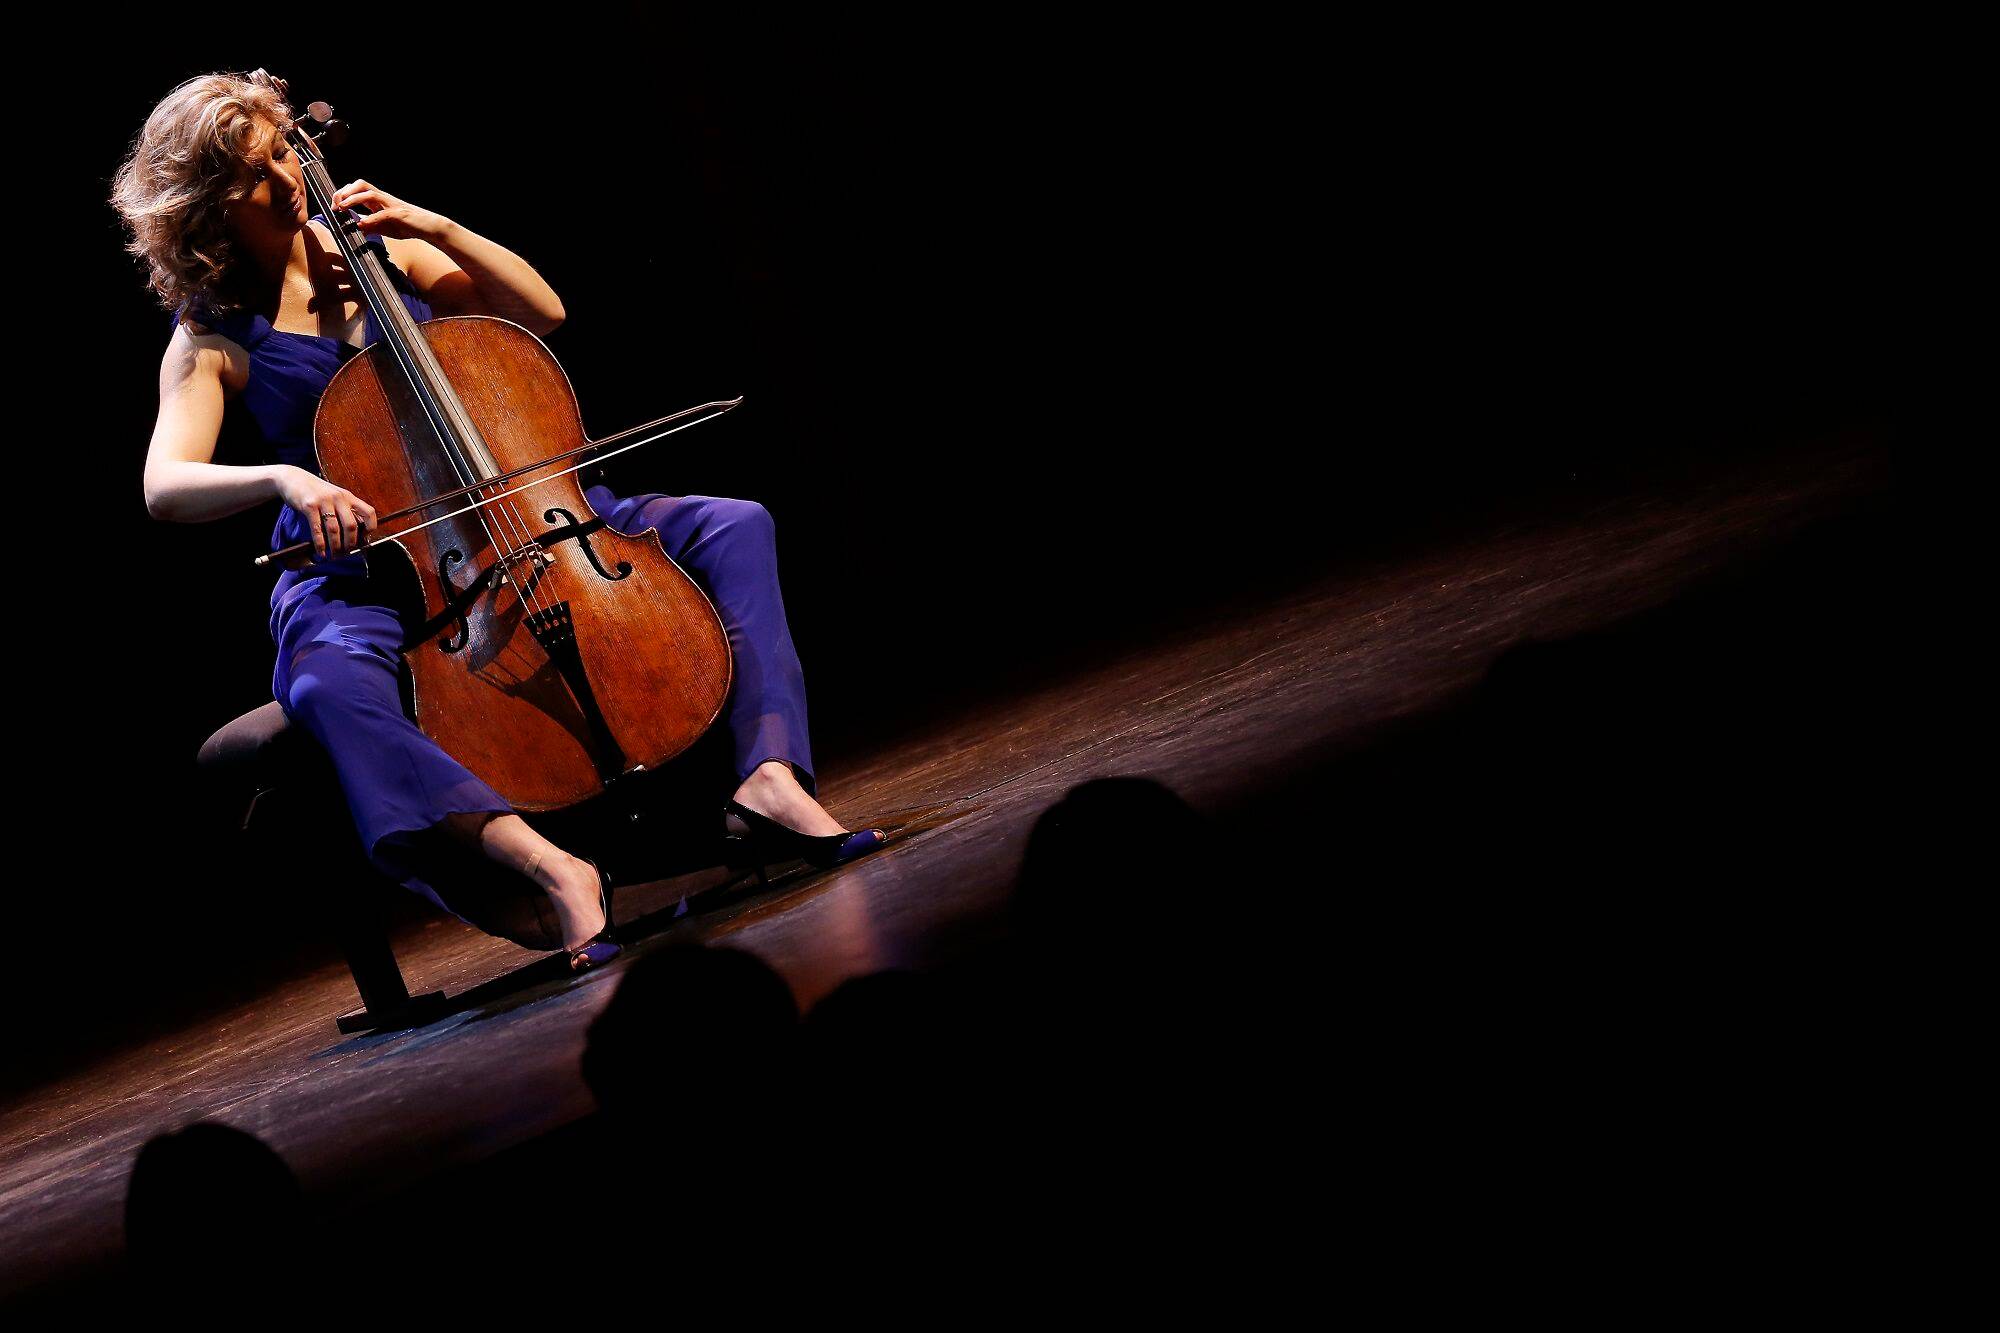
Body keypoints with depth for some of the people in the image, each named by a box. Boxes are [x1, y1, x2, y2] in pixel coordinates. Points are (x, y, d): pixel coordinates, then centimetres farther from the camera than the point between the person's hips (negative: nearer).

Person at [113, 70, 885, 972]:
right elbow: (165, 488, -19)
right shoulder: (211, 339, -3)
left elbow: (540, 312, 13)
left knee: (731, 528, -13)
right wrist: (284, 480, -39)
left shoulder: (376, 253, 9)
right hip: (359, 567, -4)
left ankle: (772, 780, -30)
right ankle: (551, 868, -54)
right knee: (327, 685, -42)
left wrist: (436, 229, -2)